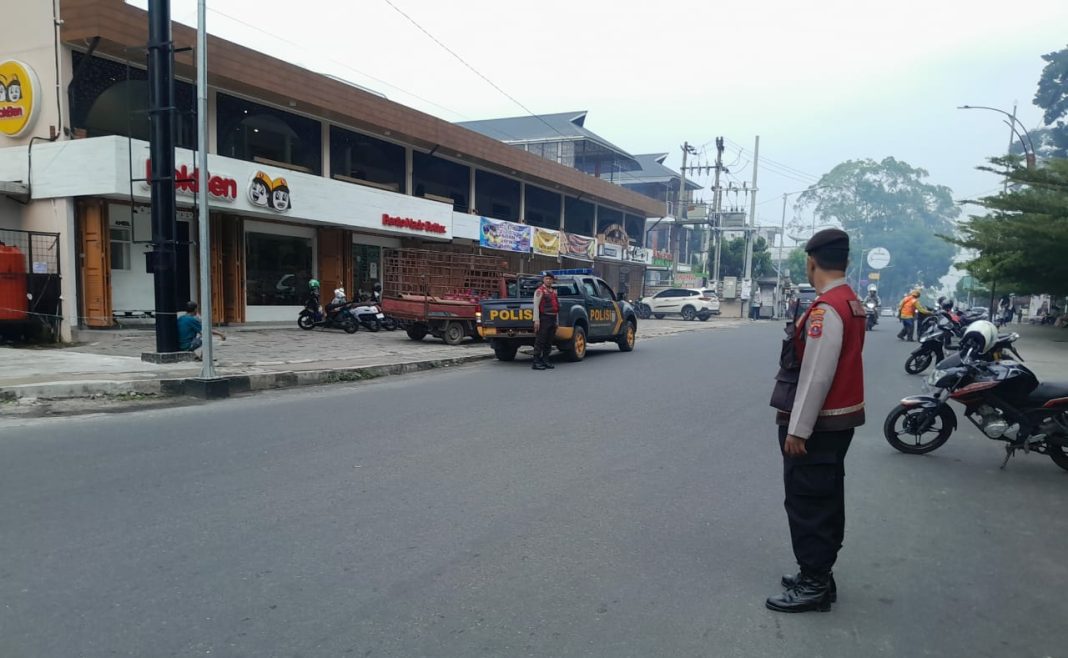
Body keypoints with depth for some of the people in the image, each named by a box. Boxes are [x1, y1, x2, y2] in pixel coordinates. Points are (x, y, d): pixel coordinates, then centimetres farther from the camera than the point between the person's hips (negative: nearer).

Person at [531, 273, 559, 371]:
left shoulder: (554, 291, 19)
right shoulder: (540, 291, -5)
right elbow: (536, 306, -11)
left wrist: (556, 321, 18)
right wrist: (536, 320, -19)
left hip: (552, 319, 8)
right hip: (543, 319, -8)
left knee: (549, 342, 9)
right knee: (540, 341, -7)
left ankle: (545, 360, 16)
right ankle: (536, 362, -6)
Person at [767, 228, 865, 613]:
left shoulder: (826, 309, -21)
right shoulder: (851, 303, 11)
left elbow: (816, 376, -24)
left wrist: (797, 429, -20)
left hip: (816, 424, -10)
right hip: (839, 419, 10)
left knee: (807, 503, -1)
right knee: (825, 500, 17)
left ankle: (813, 586, 8)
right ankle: (818, 575, 28)